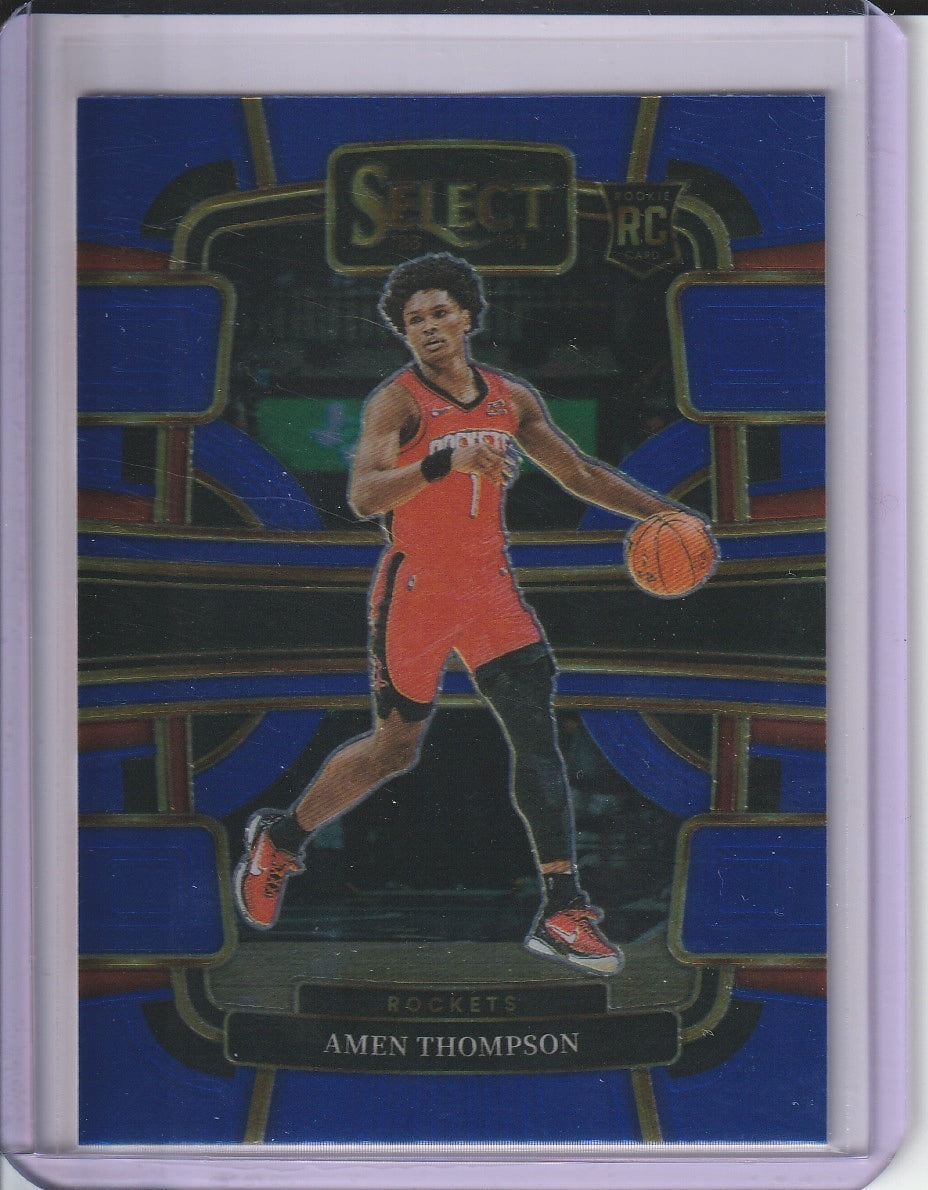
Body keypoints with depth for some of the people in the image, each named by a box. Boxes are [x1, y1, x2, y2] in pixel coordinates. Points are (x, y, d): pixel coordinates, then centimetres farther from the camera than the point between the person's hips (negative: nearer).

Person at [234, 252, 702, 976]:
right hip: (416, 588, -4)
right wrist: (446, 462, -42)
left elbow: (581, 475, 17)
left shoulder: (512, 399, 7)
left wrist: (661, 512, 8)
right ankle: (282, 839, 33)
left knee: (537, 728, -12)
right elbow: (364, 496, -27)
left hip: (490, 584, 4)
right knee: (396, 747, 8)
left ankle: (562, 912, -12)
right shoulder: (397, 401, -11)